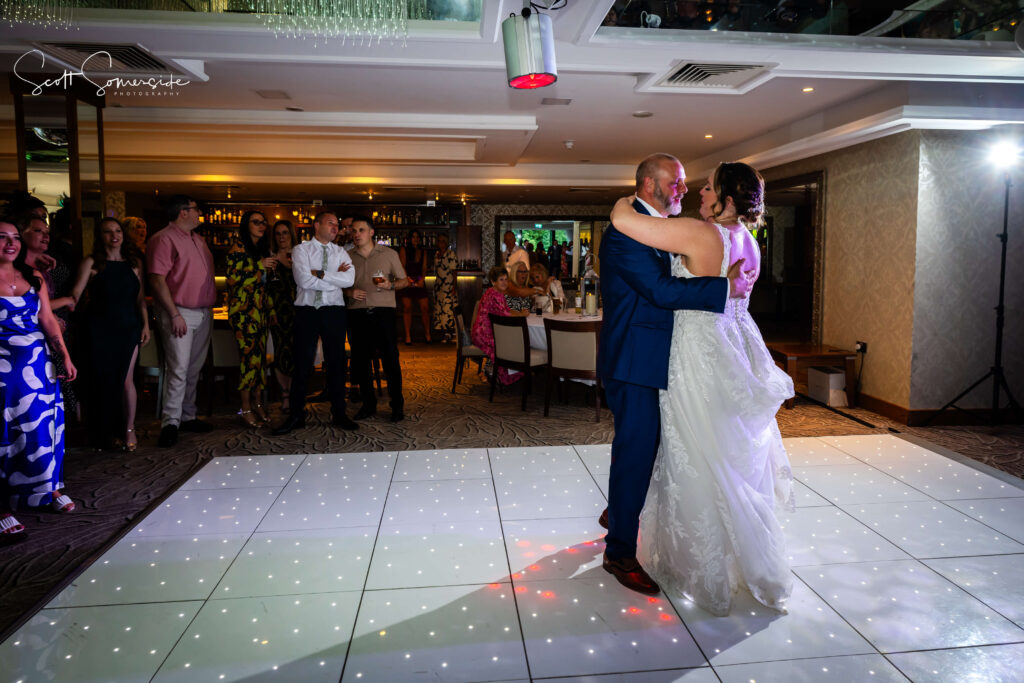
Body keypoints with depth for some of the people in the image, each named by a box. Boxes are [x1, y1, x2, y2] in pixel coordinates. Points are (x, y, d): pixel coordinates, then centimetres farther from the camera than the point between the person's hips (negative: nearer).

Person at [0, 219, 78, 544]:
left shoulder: (34, 278, 8)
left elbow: (48, 320, 9)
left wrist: (65, 356, 4)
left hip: (39, 362, 4)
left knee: (43, 425, 10)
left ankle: (49, 487, 26)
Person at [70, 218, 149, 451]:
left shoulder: (134, 262, 8)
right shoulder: (91, 262, -1)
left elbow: (140, 296, 10)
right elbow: (76, 293, -10)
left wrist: (145, 324, 5)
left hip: (128, 327, 2)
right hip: (100, 328, -1)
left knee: (126, 380, 0)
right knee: (103, 379, 2)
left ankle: (129, 430, 11)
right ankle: (106, 433, 16)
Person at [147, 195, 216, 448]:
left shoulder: (198, 239, 18)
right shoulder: (164, 239, -8)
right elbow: (157, 279, -15)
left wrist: (211, 307, 15)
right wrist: (174, 314, -18)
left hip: (204, 312, 8)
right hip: (180, 313, -8)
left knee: (194, 369, 11)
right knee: (178, 369, -10)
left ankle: (188, 417, 20)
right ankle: (170, 423, -4)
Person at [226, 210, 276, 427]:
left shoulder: (263, 249, 17)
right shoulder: (238, 247, -5)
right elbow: (233, 277, -14)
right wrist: (260, 266, -14)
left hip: (260, 308, 7)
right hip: (243, 309, -7)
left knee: (261, 354, 6)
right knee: (250, 355, -9)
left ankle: (257, 402, 14)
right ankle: (246, 408, 0)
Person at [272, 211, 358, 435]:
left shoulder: (341, 252, 11)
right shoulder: (301, 250, 3)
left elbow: (349, 280, -7)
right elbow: (303, 280, -13)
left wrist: (321, 274, -11)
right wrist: (335, 277, -7)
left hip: (334, 310, 2)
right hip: (307, 310, -2)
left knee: (336, 362, 6)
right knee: (302, 363, 2)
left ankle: (339, 414, 16)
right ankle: (295, 415, 11)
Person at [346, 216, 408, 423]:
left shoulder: (389, 254, 7)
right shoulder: (348, 256, 13)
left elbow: (404, 281, 9)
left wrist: (390, 285, -11)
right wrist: (349, 292, -3)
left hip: (382, 311, -3)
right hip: (357, 313, 3)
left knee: (390, 358, -5)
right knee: (360, 359, 4)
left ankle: (397, 405, 4)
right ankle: (368, 404, 16)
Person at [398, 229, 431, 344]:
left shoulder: (423, 252, 14)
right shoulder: (404, 250, 5)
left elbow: (424, 267, 7)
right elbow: (402, 266, -2)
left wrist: (421, 279, -10)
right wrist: (407, 278, -16)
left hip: (419, 283, 2)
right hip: (407, 282, -2)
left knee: (425, 308, -5)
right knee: (407, 307, -4)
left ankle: (427, 333, 7)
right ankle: (408, 335, 1)